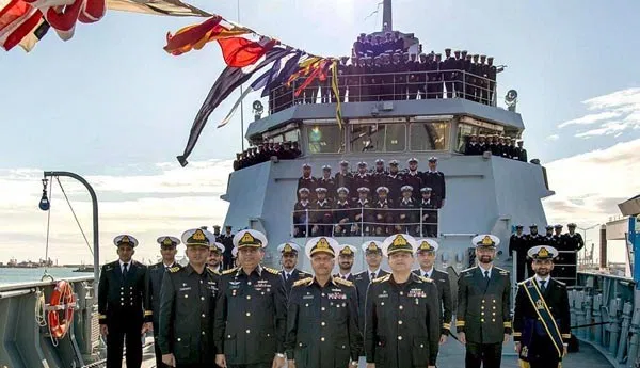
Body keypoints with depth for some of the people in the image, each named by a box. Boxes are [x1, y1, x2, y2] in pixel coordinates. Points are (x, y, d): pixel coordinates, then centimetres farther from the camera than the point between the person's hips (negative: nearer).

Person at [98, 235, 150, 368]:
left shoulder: (141, 269, 2)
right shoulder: (107, 269, 3)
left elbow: (146, 295, -1)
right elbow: (102, 296, 3)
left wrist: (148, 319, -8)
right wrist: (102, 321, -3)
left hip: (135, 317, 0)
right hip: (114, 317, 0)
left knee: (135, 356, 8)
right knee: (113, 355, 4)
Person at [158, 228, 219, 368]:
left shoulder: (217, 279, 6)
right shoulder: (173, 277, -3)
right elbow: (165, 315, -4)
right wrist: (165, 350, -7)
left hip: (210, 353, 3)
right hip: (182, 353, -3)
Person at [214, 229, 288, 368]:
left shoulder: (274, 278, 0)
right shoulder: (226, 278, 6)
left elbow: (282, 318, 0)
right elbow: (219, 318, 8)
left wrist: (280, 352, -4)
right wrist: (219, 351, 5)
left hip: (264, 355, -2)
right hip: (233, 354, 2)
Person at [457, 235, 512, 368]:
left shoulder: (504, 276, 7)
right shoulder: (466, 276, 2)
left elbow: (506, 305, 9)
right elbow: (461, 305, 2)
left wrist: (507, 329, 7)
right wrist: (460, 329, -1)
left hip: (495, 333, 2)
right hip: (473, 333, -1)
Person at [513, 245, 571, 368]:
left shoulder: (560, 288, 5)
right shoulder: (524, 288, 2)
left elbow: (566, 316, 7)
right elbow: (518, 316, 2)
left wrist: (565, 342, 4)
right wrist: (517, 340, -1)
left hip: (553, 344, 1)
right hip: (531, 343, -1)